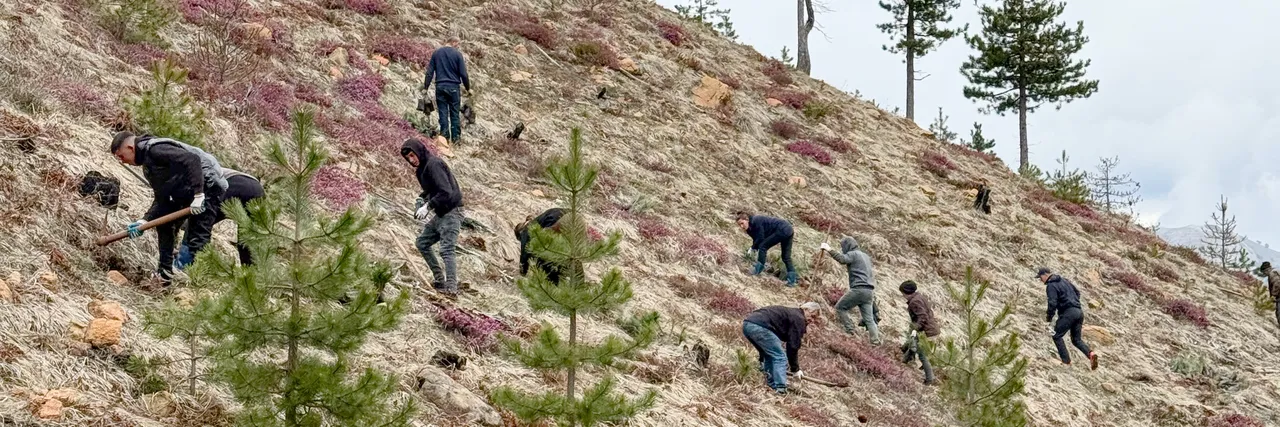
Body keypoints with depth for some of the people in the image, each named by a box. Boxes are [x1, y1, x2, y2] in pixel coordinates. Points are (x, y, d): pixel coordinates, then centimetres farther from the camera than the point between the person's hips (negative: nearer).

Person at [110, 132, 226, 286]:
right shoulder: (148, 165, 15)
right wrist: (144, 221, -1)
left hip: (208, 186, -11)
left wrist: (198, 194, -31)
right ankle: (164, 273, 30)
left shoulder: (154, 149, -17)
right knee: (164, 224, 23)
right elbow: (161, 200, 12)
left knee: (196, 241, -15)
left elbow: (192, 159, -27)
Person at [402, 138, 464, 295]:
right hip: (441, 213, 11)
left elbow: (446, 192, -25)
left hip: (451, 213, -11)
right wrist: (421, 199, 3)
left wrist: (428, 206, -21)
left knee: (447, 250, -17)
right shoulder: (422, 168, 13)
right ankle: (440, 280, 17)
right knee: (422, 243, 16)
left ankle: (451, 287, -21)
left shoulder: (434, 164, -17)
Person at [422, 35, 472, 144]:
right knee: (455, 113, 4)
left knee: (443, 113, 3)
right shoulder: (457, 54, -4)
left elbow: (430, 72, 6)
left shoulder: (436, 53, 6)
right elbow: (463, 73, -4)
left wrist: (426, 87, 10)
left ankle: (445, 136, 0)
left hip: (440, 86, 3)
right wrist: (468, 88, 6)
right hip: (453, 87, -3)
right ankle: (456, 137, 3)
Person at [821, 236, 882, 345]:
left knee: (840, 307, 5)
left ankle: (849, 330, -3)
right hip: (869, 291, 8)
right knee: (869, 319, 6)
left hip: (859, 289, -8)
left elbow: (842, 259, -23)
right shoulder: (865, 256, 26)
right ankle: (876, 340, -4)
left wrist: (829, 250, -26)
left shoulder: (853, 254, -1)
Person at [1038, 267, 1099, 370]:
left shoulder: (1051, 286, -7)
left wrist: (1049, 316, -4)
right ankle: (1090, 353, -11)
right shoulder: (1064, 281, 21)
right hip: (1079, 312, 8)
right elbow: (1077, 292, 29)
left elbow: (1052, 303, -16)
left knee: (1057, 336, 4)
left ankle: (1066, 360, -3)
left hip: (1068, 312, -8)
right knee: (1076, 339, 14)